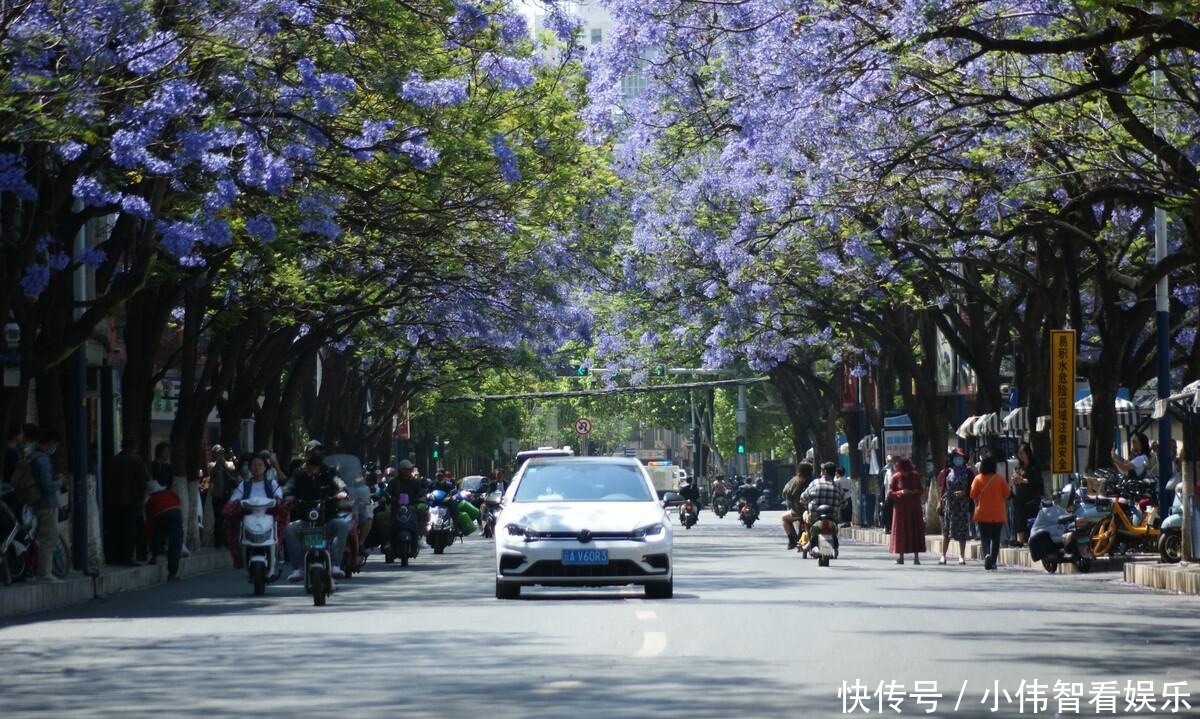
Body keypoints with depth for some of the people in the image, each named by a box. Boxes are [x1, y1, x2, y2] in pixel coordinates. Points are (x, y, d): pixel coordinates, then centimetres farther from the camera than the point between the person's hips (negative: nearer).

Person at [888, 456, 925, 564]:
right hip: (901, 508, -1)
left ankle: (916, 557, -1)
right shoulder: (896, 477, -4)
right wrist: (901, 492, -19)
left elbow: (921, 491, 10)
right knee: (901, 532, 0)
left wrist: (915, 491, -12)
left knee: (916, 531, -2)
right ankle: (901, 557, 6)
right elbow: (890, 493, -4)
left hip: (914, 507, 2)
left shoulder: (916, 475, 1)